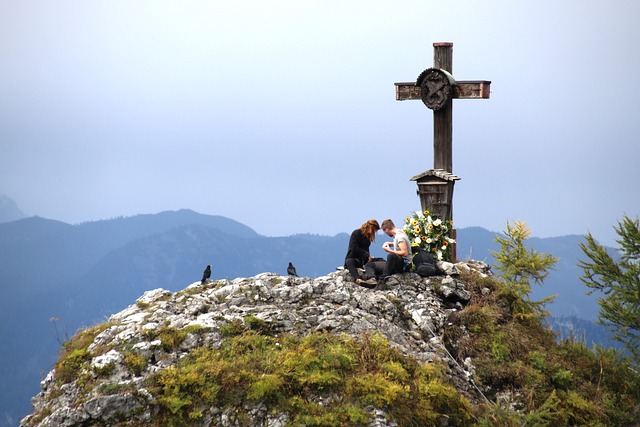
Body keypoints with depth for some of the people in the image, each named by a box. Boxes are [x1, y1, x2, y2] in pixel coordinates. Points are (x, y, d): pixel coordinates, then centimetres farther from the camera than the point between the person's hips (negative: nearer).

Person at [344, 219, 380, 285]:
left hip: (362, 260, 7)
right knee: (350, 262, -42)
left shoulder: (368, 236, 18)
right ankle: (357, 279, -68)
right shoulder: (356, 233, -6)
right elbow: (354, 248, -16)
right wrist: (367, 255, -16)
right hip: (352, 258, -7)